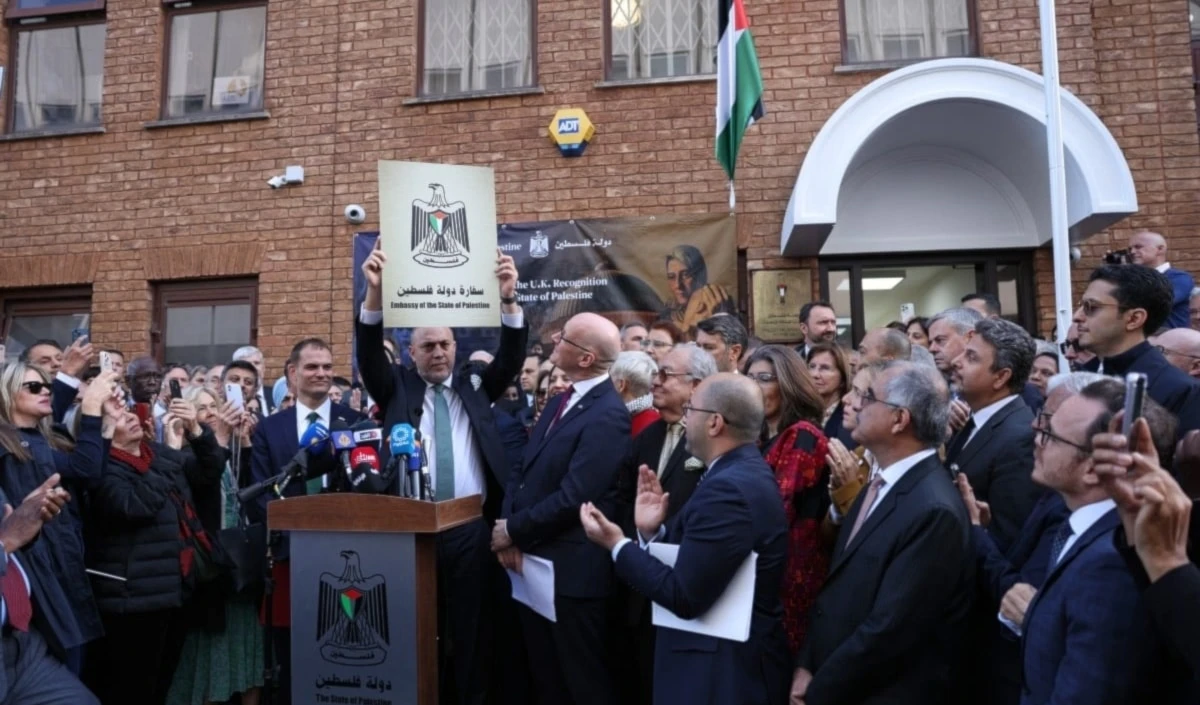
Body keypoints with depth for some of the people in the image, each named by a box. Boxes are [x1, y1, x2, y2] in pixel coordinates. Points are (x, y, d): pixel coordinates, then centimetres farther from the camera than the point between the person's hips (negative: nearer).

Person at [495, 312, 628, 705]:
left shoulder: (607, 414, -19)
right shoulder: (559, 403, 10)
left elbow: (572, 497, -24)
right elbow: (523, 473, 10)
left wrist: (513, 530, -12)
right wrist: (508, 531, -5)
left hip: (573, 570, -9)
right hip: (532, 562, 9)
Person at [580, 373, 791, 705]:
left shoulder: (729, 488, -26)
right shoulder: (744, 471, 5)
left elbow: (685, 596, -25)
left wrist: (618, 544, -17)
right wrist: (653, 531, -7)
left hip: (723, 668, -9)